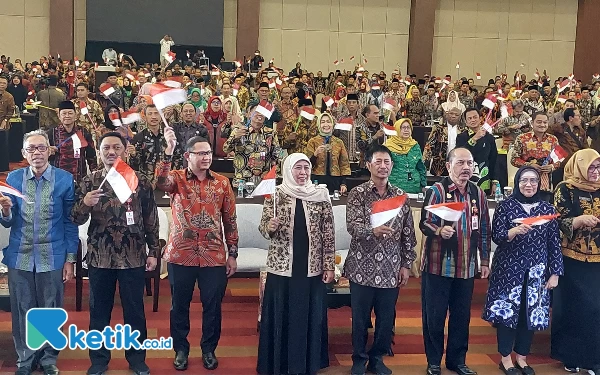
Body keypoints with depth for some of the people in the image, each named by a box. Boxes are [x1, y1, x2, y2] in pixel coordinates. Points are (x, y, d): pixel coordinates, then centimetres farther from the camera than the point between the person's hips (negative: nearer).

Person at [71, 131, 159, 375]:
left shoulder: (140, 181, -1)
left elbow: (151, 220, 3)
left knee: (134, 310, 10)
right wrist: (84, 204, -22)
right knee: (99, 311, 12)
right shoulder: (89, 182, 1)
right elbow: (76, 220, -2)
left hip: (133, 257, -1)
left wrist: (153, 251, 1)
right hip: (99, 257, 1)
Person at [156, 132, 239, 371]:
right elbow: (160, 182, -28)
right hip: (180, 255, -1)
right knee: (179, 305, 12)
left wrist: (232, 254, 5)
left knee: (212, 306, 11)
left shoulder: (222, 183, 3)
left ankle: (209, 349, 30)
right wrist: (169, 149, -39)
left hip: (214, 257, 1)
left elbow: (230, 221, 6)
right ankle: (181, 349, 30)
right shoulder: (177, 178, -2)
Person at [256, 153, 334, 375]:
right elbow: (263, 227, 0)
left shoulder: (321, 195, 1)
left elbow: (328, 233, 3)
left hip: (312, 268, 1)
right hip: (281, 267, -1)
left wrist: (329, 265, 1)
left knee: (309, 317, 8)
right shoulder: (275, 195, -1)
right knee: (281, 317, 6)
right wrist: (269, 227, -23)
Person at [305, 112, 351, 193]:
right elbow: (308, 164, 0)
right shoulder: (313, 141, 4)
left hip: (335, 181, 2)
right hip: (317, 180, -2)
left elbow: (344, 164, 10)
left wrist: (343, 183, 1)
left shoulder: (339, 142, 10)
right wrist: (315, 154, -18)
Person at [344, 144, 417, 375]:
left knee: (386, 318, 10)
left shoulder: (401, 196, 6)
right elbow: (352, 226, -17)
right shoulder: (358, 193, -4)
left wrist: (406, 264, 4)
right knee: (360, 317, 8)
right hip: (362, 267, -3)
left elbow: (408, 234, 8)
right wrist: (373, 230, -36)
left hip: (390, 269, 3)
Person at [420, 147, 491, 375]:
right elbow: (424, 223, -13)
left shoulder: (478, 193, 8)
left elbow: (484, 229, 14)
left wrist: (485, 260, 12)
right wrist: (439, 230, -34)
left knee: (462, 314, 12)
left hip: (466, 266, 5)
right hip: (438, 264, -4)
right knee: (435, 315, 4)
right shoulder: (437, 190, -7)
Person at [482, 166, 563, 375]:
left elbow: (554, 243, 5)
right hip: (509, 270, -2)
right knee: (507, 311, 1)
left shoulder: (547, 209, 4)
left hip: (536, 272, 3)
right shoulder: (506, 206, -2)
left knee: (531, 314, 7)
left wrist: (554, 273, 2)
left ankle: (522, 357, 23)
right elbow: (496, 236, -7)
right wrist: (515, 231, -26)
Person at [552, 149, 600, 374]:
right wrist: (580, 220, -23)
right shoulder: (566, 189, -3)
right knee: (573, 307, 3)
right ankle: (570, 355, 17)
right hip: (572, 259, -3)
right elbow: (558, 222, -7)